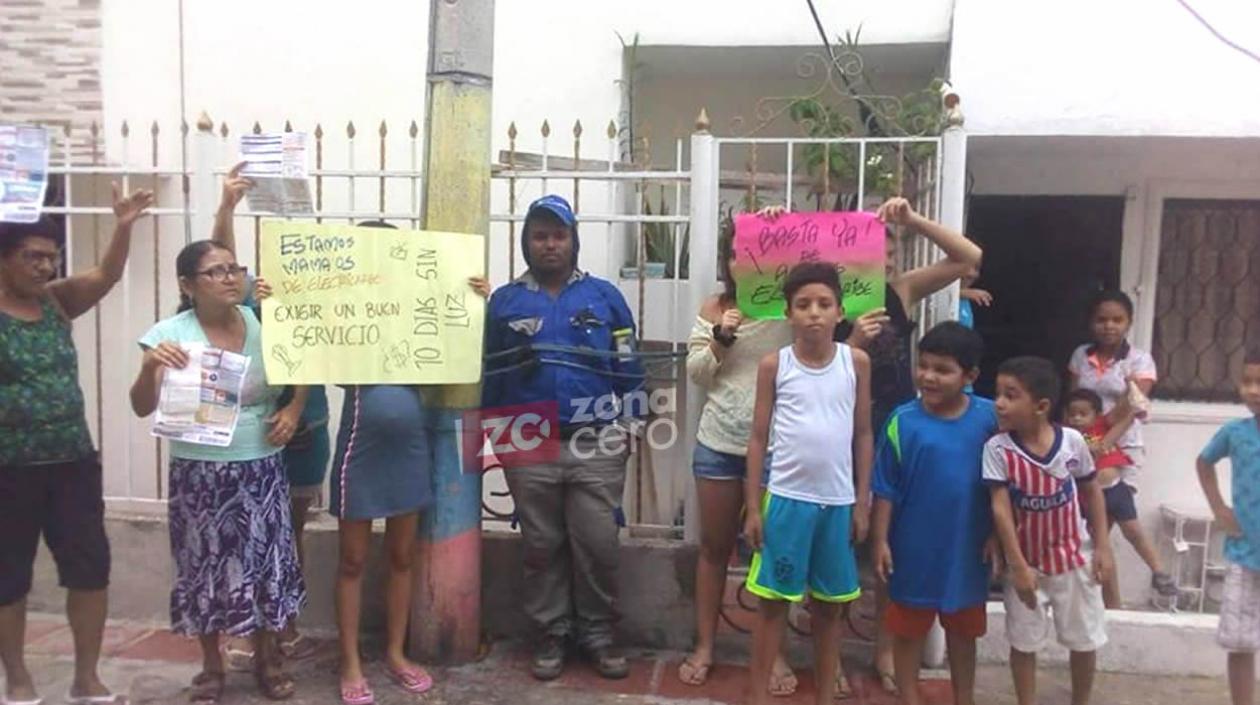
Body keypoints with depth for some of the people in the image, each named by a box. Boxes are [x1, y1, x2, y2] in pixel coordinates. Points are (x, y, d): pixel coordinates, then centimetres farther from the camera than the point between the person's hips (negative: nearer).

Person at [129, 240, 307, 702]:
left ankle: (268, 659, 28)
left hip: (261, 468, 2)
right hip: (200, 472, -2)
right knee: (205, 565, 9)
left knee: (268, 559, 9)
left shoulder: (263, 323, -2)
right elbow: (142, 408, -15)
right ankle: (211, 667, 28)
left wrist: (294, 409, -2)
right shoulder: (170, 334, -10)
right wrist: (150, 367, -34)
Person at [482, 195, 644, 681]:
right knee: (542, 547, 10)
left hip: (596, 445, -1)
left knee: (597, 545, 3)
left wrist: (626, 427, -1)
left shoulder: (605, 296, 4)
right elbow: (490, 374, 7)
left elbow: (628, 366, 4)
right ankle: (550, 634, 23)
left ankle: (598, 634, 19)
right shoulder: (504, 301, 6)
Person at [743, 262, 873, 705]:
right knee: (774, 601, 7)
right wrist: (753, 507, -2)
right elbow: (759, 437, 0)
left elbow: (863, 434, 5)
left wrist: (862, 502, 4)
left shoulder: (857, 362, 0)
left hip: (838, 502, 2)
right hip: (786, 499, -1)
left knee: (830, 605, 13)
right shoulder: (774, 365, -4)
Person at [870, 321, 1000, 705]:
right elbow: (886, 489, -8)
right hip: (915, 546, -2)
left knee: (963, 630, 20)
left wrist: (996, 535, 1)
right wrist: (880, 540, -8)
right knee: (909, 629, 13)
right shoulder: (903, 420, -13)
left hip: (967, 547, 2)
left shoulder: (989, 417, -9)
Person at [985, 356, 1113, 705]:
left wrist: (1102, 548, 0)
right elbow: (1001, 509, -17)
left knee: (1085, 641, 16)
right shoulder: (998, 449, -18)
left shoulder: (1073, 441, -14)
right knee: (1024, 642, 11)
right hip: (1027, 562, -1)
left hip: (1073, 559, 2)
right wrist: (1018, 566, -17)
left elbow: (1092, 493, 2)